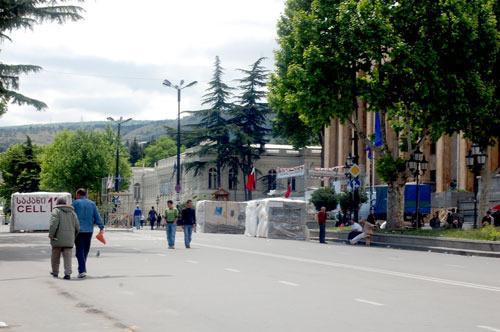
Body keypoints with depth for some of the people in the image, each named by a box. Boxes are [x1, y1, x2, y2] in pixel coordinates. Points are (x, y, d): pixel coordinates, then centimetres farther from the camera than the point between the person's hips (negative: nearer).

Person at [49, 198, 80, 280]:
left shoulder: (56, 211, -2)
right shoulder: (72, 212, 13)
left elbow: (53, 224, -18)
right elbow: (77, 227, 9)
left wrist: (51, 235, -11)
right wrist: (74, 237, 21)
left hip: (58, 239, -3)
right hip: (69, 240, 3)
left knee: (55, 256, 12)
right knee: (67, 257, 2)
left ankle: (55, 272, 23)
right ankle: (68, 273, -10)